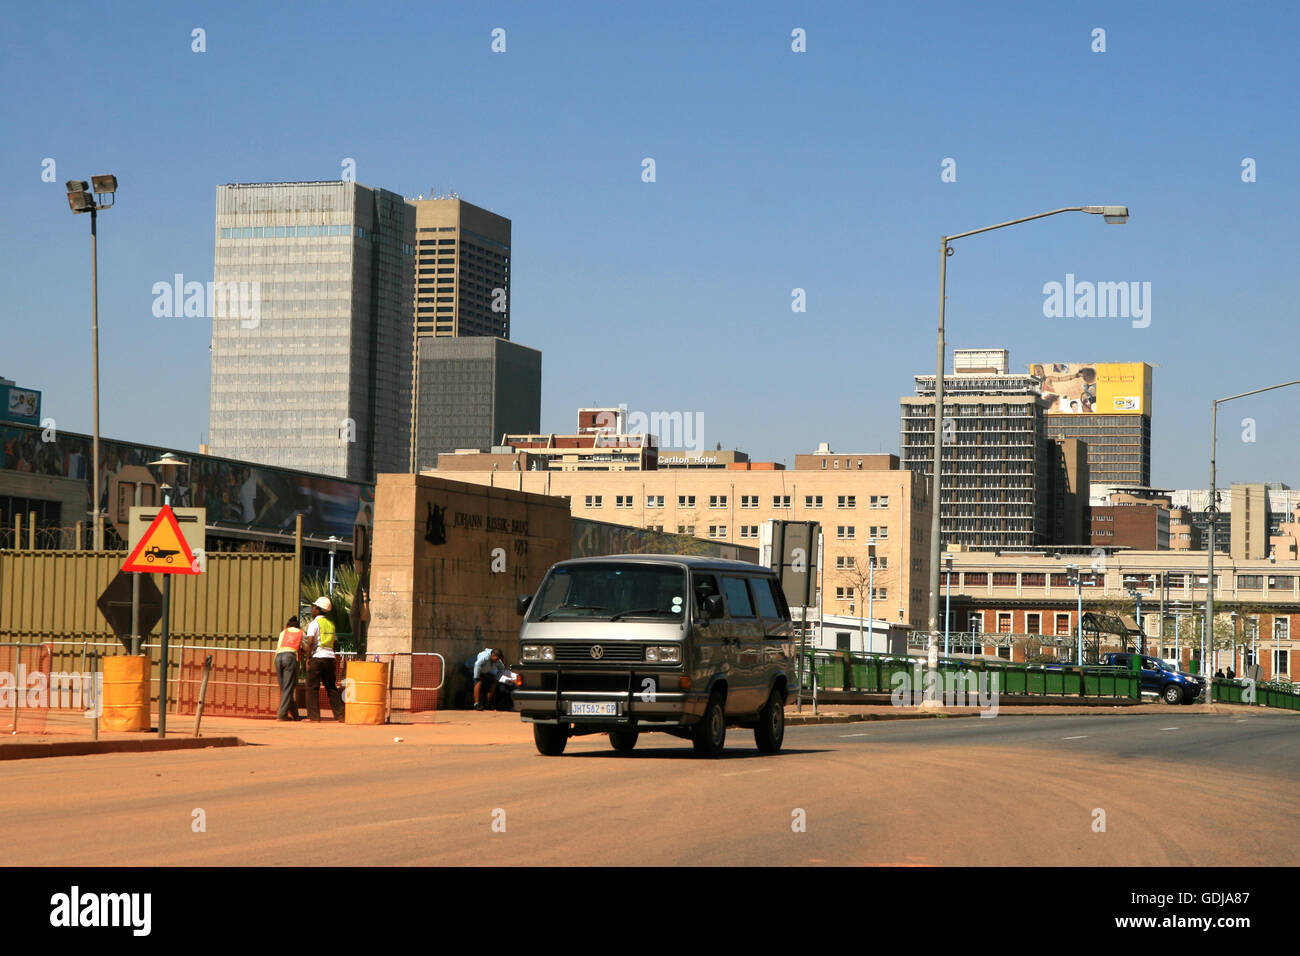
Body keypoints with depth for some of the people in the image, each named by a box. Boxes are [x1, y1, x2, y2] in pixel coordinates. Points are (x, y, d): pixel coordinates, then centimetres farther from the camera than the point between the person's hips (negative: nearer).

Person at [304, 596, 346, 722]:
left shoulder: (314, 623, -6)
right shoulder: (331, 623, 16)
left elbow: (310, 641, -16)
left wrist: (308, 658, -11)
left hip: (317, 656, -6)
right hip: (330, 657, 7)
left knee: (312, 687, -2)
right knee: (331, 687, 11)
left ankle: (313, 715, -7)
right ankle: (340, 715, 7)